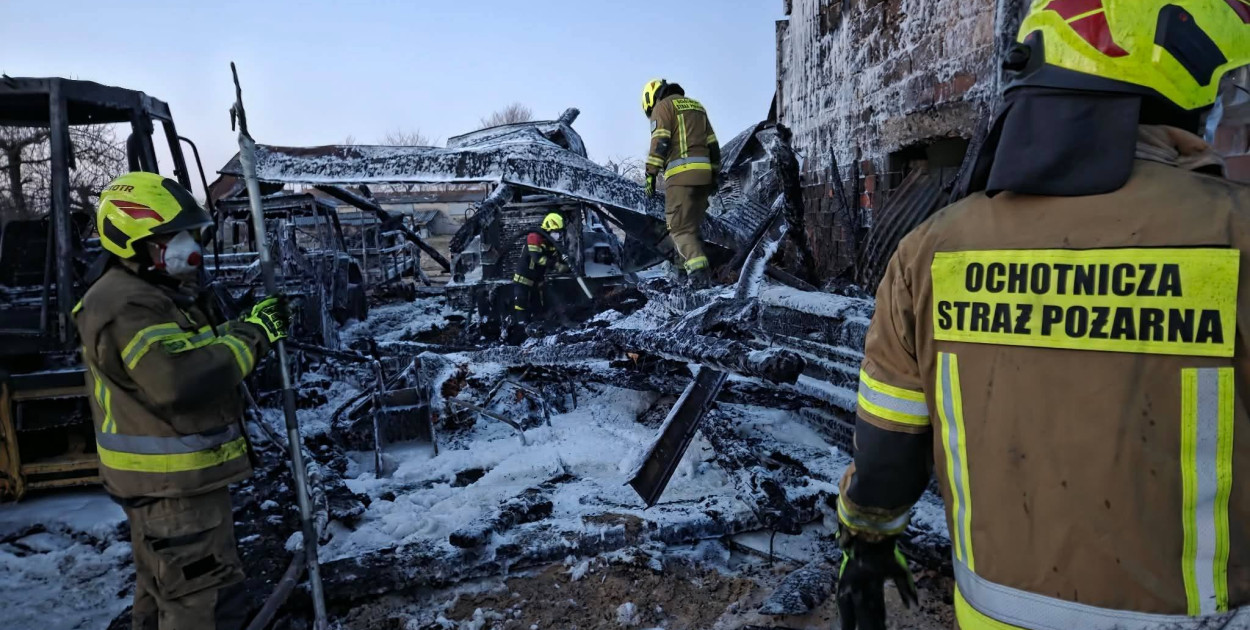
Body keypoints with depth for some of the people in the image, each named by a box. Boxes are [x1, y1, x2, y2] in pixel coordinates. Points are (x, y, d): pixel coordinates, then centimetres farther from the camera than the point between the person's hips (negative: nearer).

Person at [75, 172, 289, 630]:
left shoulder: (155, 292, 12)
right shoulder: (129, 307, -24)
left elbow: (197, 349, 14)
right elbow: (183, 379, -35)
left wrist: (249, 326, -3)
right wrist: (252, 336, -26)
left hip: (169, 473, 11)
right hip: (171, 478, -11)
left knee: (162, 583, 26)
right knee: (190, 591, 1)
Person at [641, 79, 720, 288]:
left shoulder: (663, 106, 4)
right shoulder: (697, 106, 26)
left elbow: (659, 142, -10)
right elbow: (713, 144, 22)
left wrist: (651, 173, -13)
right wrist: (714, 175, 22)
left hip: (681, 175, -7)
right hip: (704, 174, 7)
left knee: (680, 227, -7)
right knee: (691, 226, 14)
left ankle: (698, 268, -23)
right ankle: (697, 269, 9)